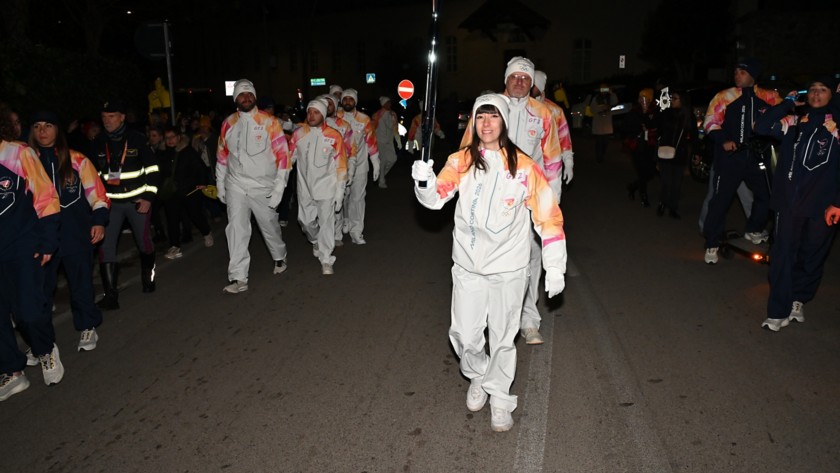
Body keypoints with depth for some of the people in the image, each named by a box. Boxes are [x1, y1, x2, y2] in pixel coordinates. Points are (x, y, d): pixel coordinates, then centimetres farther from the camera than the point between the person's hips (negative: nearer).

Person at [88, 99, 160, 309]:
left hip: (137, 200, -2)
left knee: (144, 242, 9)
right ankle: (111, 294, -5)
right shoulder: (98, 143, 4)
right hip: (110, 203, 2)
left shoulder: (137, 140, -4)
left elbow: (152, 170, -2)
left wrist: (148, 197, -8)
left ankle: (148, 278, 36)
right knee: (105, 245, -8)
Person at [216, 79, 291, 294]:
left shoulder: (269, 122, -6)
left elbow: (282, 154, -8)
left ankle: (279, 257, 41)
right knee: (236, 229, -6)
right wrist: (220, 184, 12)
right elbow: (222, 155, 13)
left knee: (270, 226, 13)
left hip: (263, 186, -2)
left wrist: (279, 188, -12)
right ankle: (238, 278, -3)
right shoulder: (228, 123, 4)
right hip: (236, 185, 2)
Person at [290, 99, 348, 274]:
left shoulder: (334, 136, -9)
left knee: (326, 222, -2)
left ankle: (326, 260, 8)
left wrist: (340, 192, -5)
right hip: (305, 187, 3)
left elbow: (341, 166, -5)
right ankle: (316, 241, 45)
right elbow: (290, 157, 8)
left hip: (326, 187, -3)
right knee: (305, 220, 14)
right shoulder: (299, 133, -1)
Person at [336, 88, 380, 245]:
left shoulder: (364, 119, -1)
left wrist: (376, 164, 4)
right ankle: (338, 229, 20)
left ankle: (356, 232, 10)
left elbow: (371, 141, 3)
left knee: (358, 198, 3)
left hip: (359, 165, 0)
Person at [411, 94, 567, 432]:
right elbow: (436, 198, -12)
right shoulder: (461, 162, -1)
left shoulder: (524, 166, -6)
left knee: (503, 337, 10)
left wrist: (555, 268, -5)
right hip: (468, 265, 2)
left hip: (509, 267, -1)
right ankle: (478, 377, 39)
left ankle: (500, 398, 31)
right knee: (463, 335, 8)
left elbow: (548, 216, -3)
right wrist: (424, 182, -35)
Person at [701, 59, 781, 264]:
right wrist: (723, 140, -16)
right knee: (721, 199, -3)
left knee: (765, 194, 13)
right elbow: (710, 122, -4)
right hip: (729, 155, -3)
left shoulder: (768, 98, 5)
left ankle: (754, 230, 38)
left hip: (755, 154, 3)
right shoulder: (724, 97, -1)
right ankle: (712, 244, 6)